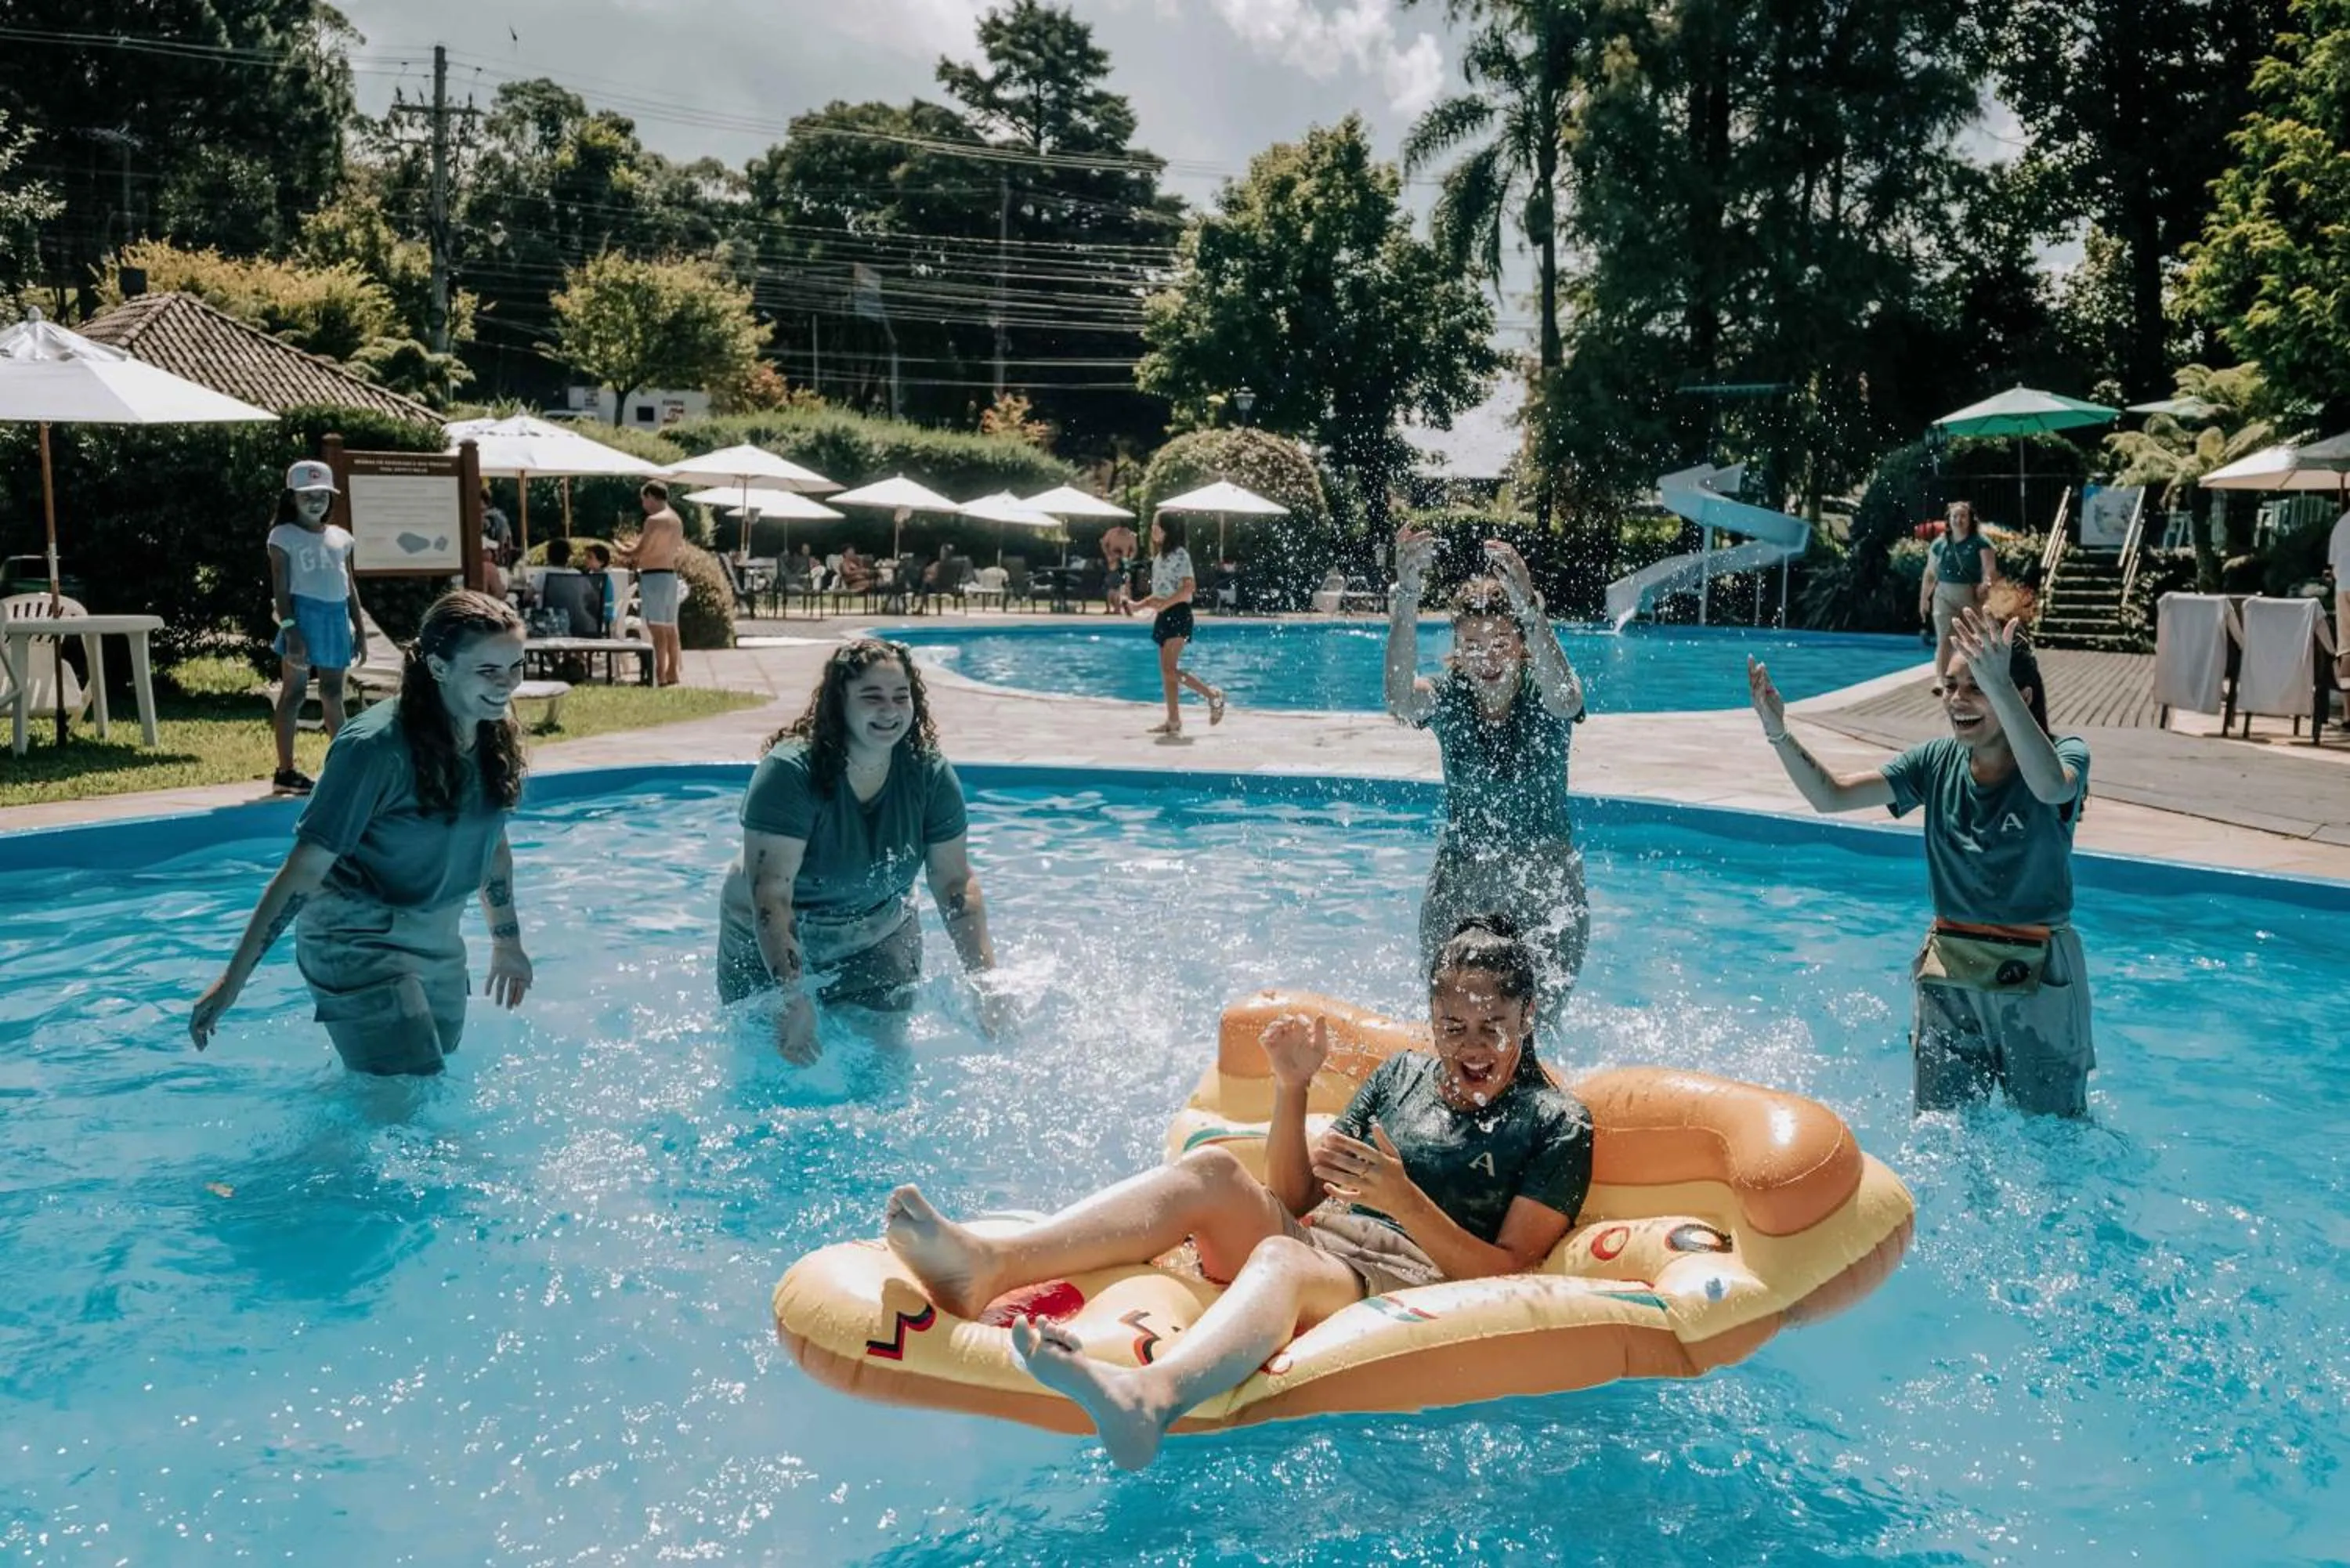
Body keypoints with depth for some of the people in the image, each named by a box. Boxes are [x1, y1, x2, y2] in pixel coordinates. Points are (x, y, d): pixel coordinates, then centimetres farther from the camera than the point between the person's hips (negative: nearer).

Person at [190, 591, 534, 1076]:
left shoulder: (496, 735, -3)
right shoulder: (377, 749, -24)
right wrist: (233, 980, -18)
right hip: (359, 941, -7)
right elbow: (305, 868, -21)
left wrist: (507, 942, 20)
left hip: (436, 941, 7)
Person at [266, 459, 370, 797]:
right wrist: (290, 630, -18)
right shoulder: (284, 536, -1)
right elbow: (280, 588, -8)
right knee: (294, 691, -3)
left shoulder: (340, 536, 15)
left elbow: (350, 587, 17)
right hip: (305, 615, -5)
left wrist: (360, 631, 12)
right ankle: (285, 771, 0)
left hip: (337, 618, 5)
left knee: (333, 694, 12)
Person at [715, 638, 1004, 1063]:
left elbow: (956, 882, -11)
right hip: (772, 945, -3)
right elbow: (771, 893, -33)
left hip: (878, 940, 3)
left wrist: (986, 980, -19)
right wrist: (794, 999, -40)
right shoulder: (790, 772, -30)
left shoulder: (929, 772, -16)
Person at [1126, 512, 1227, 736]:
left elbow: (1189, 587, -17)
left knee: (1170, 670, -16)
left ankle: (1213, 695, -3)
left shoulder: (1179, 554, -8)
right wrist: (1139, 605, 16)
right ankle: (1173, 722, 5)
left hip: (1177, 614, -9)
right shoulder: (1159, 556, 18)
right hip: (1164, 617, 9)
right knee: (1167, 672, 5)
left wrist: (1164, 604, -24)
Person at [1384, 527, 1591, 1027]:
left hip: (1546, 884, -1)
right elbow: (1401, 700, -31)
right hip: (1459, 880, 1)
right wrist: (1407, 599, -45)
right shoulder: (1448, 697, -7)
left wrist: (1528, 607, -51)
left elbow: (1562, 694, -35)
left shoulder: (1546, 696, -9)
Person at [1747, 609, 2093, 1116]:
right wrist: (1778, 733, -23)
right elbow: (1830, 796, -6)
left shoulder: (2066, 754, -11)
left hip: (2036, 978, -3)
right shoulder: (1938, 762, 1)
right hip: (1947, 976, 3)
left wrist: (1999, 688, -50)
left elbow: (2051, 786, -37)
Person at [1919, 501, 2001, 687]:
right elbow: (1930, 574, 11)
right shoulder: (1939, 544, 6)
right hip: (1944, 596, 1)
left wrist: (1986, 583, -33)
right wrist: (1923, 599, 10)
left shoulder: (1980, 543, -2)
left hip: (1972, 596, -1)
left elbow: (1990, 569, -13)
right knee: (1944, 640, -10)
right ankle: (1939, 679, -16)